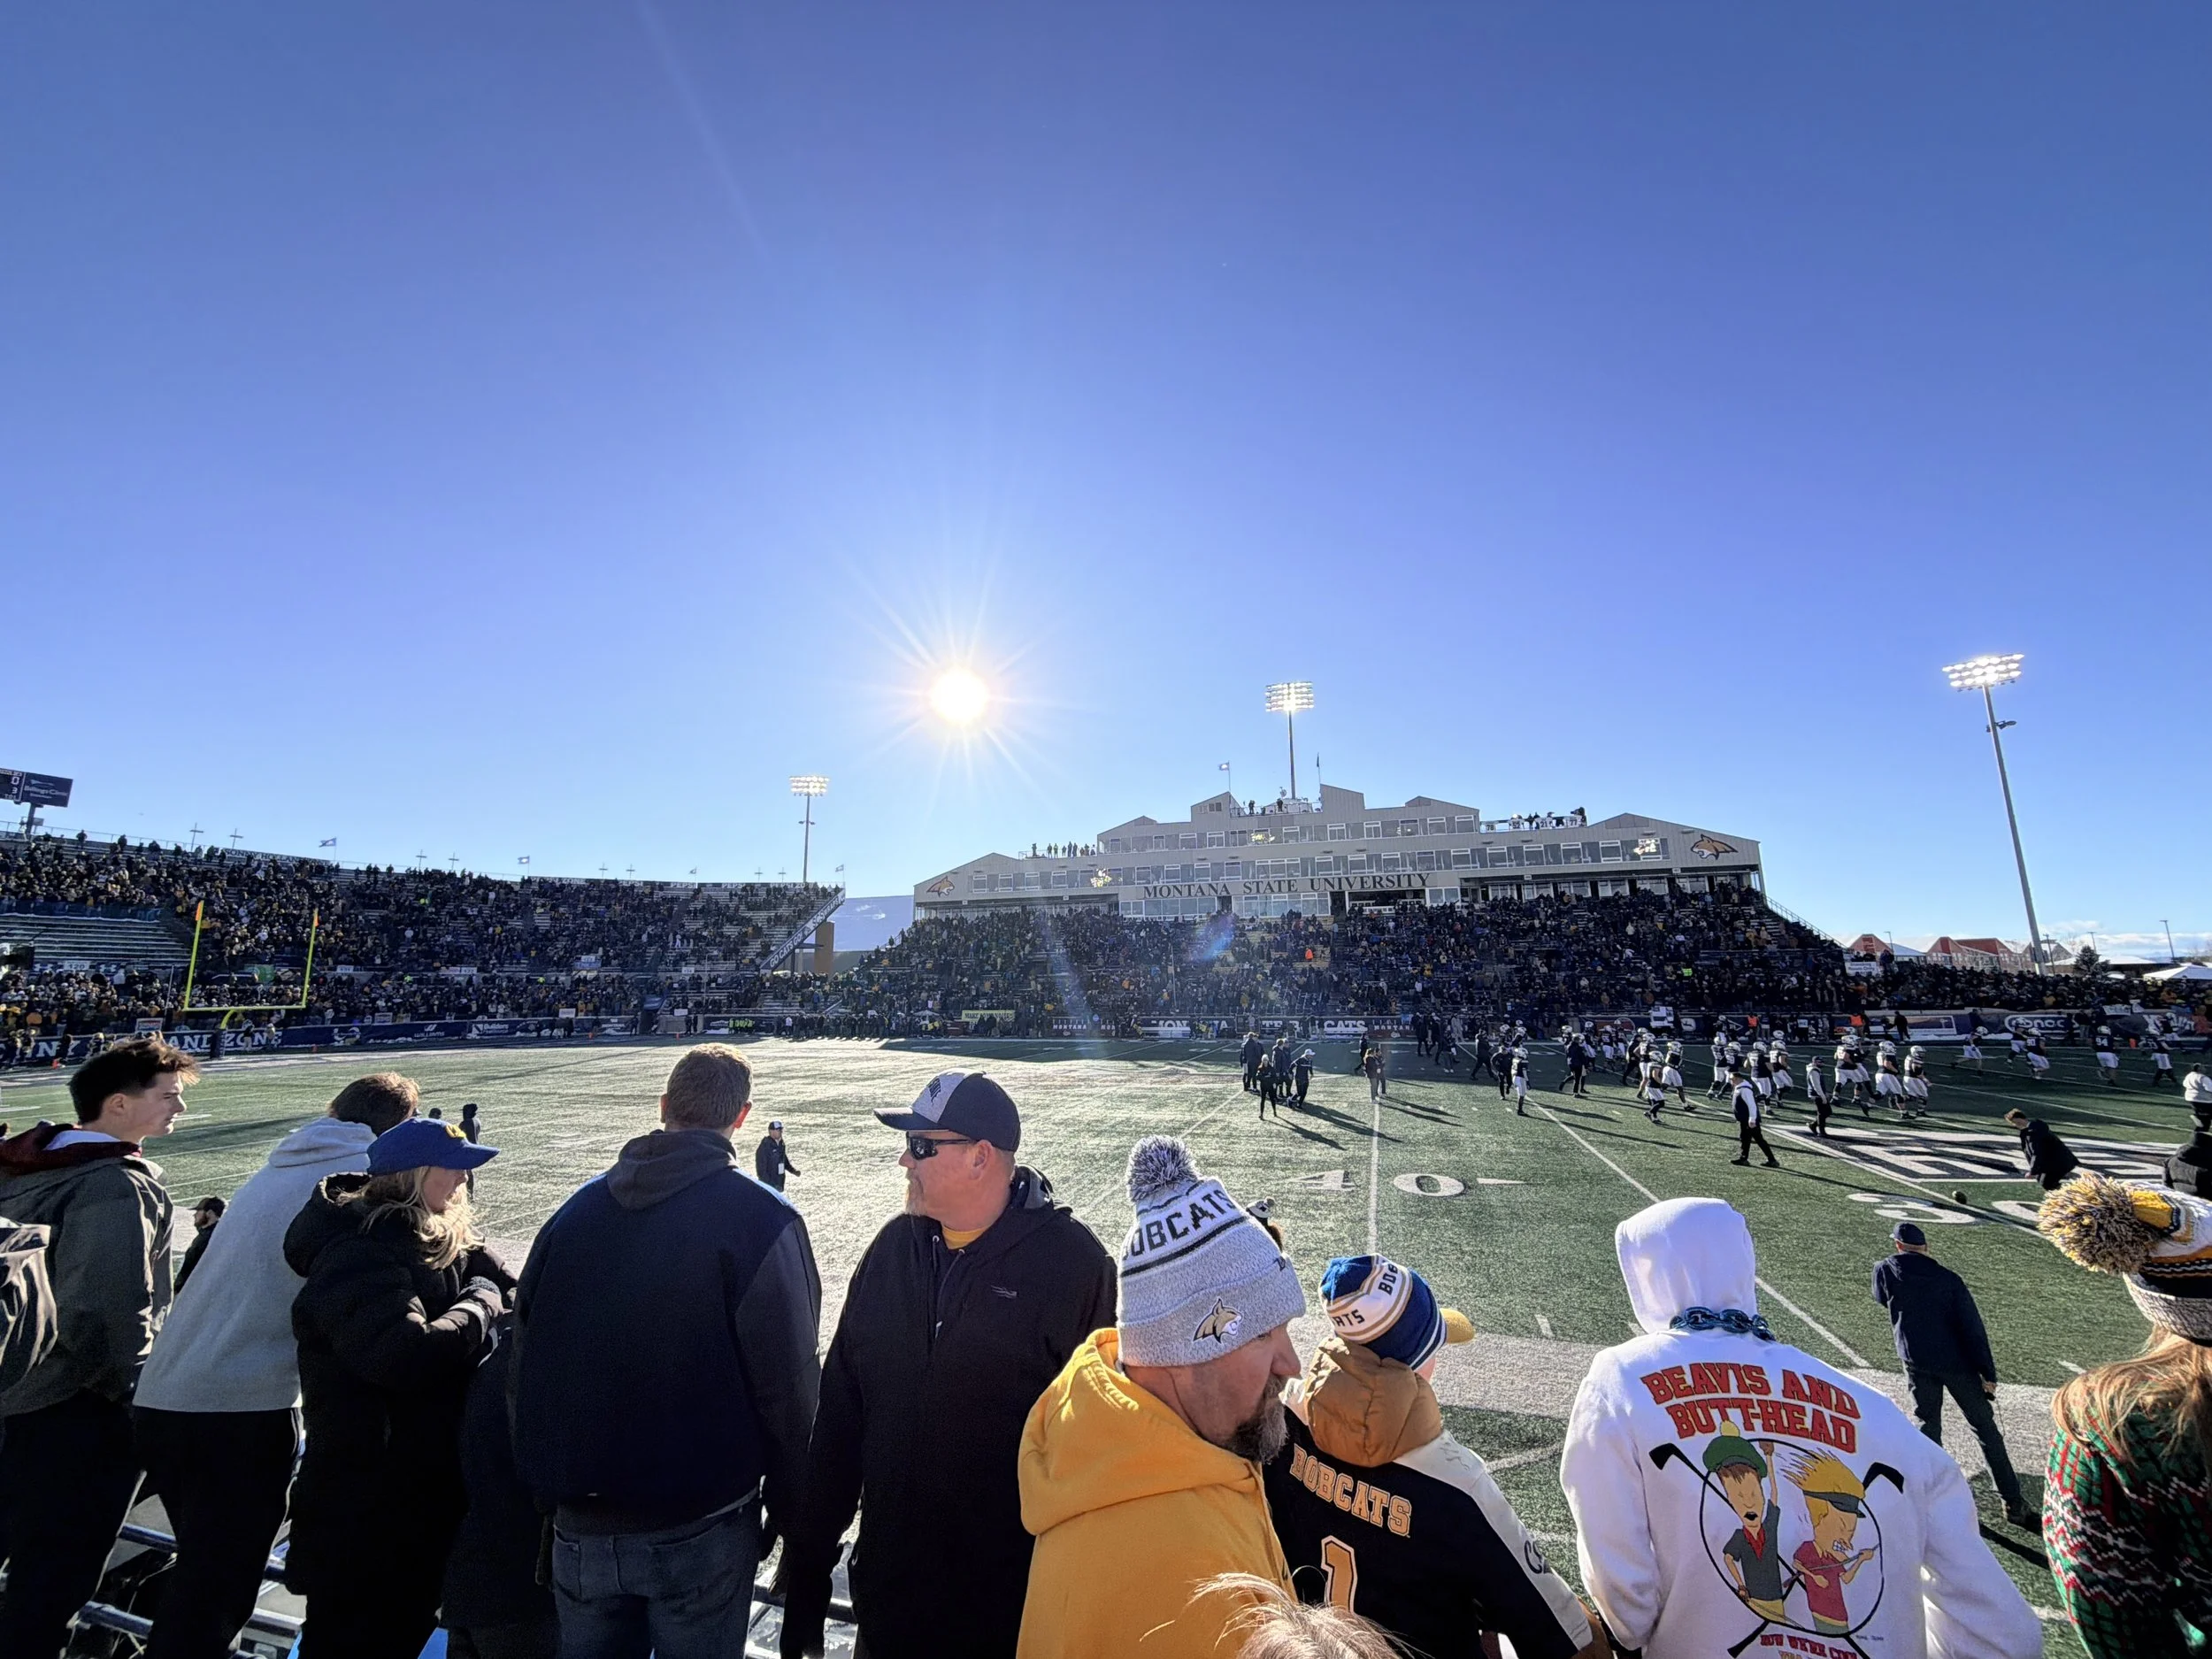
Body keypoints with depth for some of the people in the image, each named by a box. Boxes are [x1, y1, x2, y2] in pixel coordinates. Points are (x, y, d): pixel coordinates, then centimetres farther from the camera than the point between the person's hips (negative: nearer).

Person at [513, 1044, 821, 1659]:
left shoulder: (575, 1210, 1)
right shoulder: (762, 1219, -17)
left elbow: (526, 1361, 9)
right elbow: (787, 1387, -15)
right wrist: (793, 1513, 0)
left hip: (579, 1527, 5)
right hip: (699, 1527, -4)